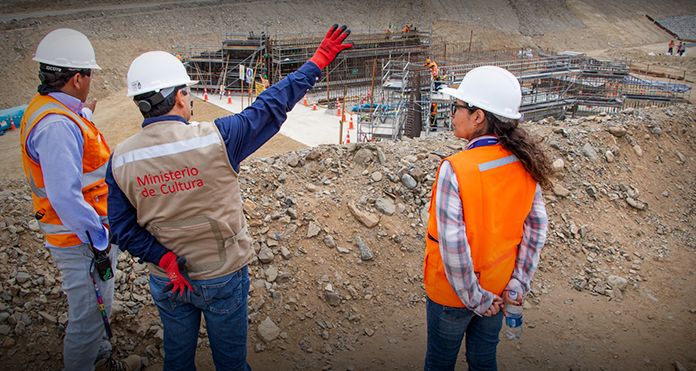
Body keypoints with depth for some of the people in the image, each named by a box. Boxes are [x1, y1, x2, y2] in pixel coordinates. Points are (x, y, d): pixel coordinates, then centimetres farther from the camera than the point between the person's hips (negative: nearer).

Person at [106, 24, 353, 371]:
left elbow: (124, 229, -8)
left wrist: (164, 260, -11)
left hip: (166, 281, 4)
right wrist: (318, 61, -6)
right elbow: (271, 107, -15)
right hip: (221, 277, -3)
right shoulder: (214, 140, -24)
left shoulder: (120, 160, -11)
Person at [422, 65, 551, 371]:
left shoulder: (454, 170, -28)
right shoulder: (525, 164, -10)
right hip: (498, 287, 5)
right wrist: (517, 285, -1)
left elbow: (453, 246, -27)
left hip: (452, 290, -5)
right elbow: (535, 228, -5)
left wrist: (476, 299, -15)